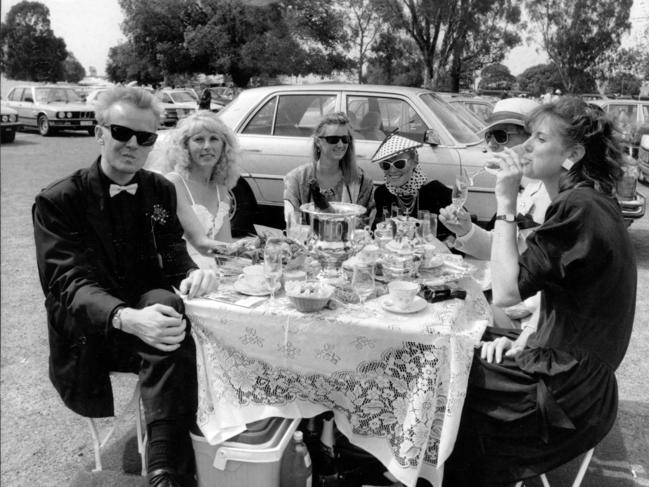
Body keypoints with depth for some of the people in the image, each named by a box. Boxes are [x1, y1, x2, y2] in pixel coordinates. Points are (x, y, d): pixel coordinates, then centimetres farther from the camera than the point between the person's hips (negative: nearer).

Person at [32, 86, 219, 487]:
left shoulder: (161, 191, 7)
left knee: (166, 300, -34)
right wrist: (127, 318, -41)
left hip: (151, 313, 4)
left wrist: (193, 274, -25)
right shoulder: (57, 201, -8)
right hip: (89, 337, -3)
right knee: (166, 308, -35)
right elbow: (70, 283, -20)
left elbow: (174, 256, 3)